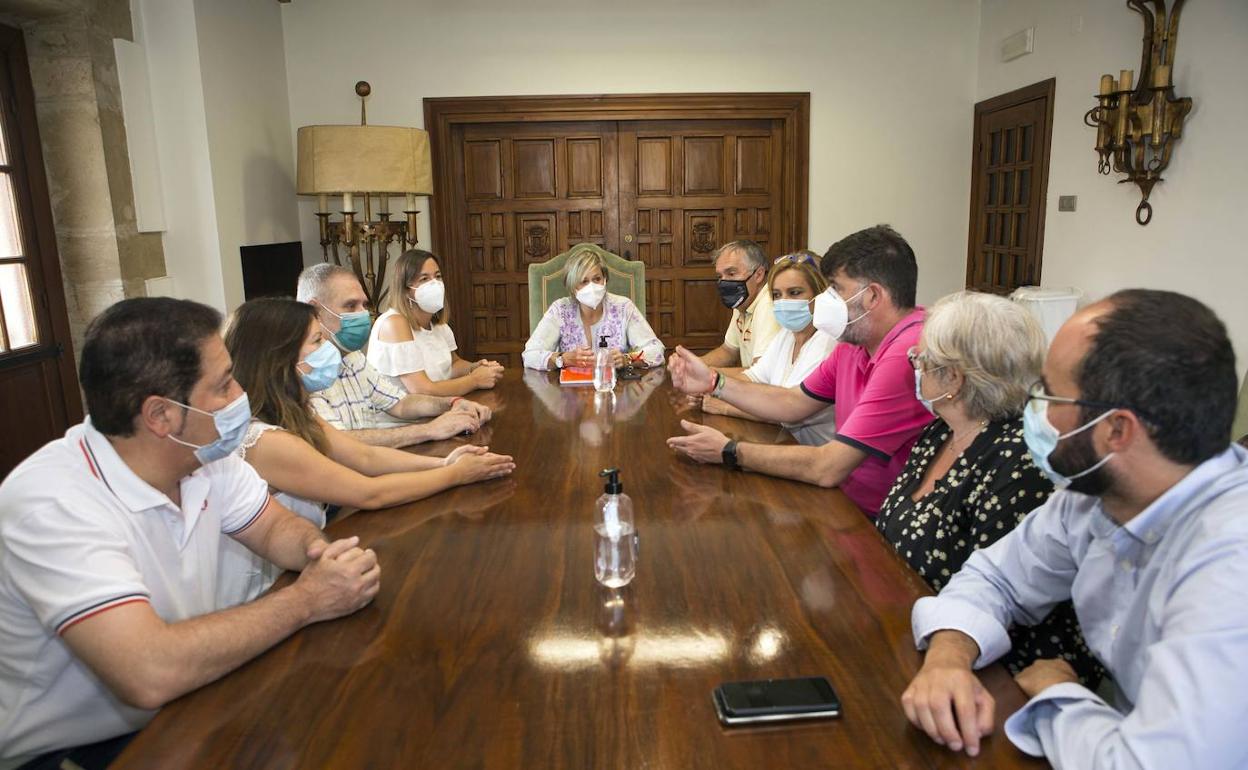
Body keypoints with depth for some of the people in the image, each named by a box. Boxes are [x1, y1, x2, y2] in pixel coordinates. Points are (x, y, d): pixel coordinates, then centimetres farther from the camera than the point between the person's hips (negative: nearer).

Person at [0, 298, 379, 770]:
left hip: (174, 714, 7)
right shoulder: (53, 504, -29)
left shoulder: (202, 454, -8)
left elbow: (275, 527, 5)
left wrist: (317, 551, -18)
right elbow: (150, 675, -37)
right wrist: (306, 600, -26)